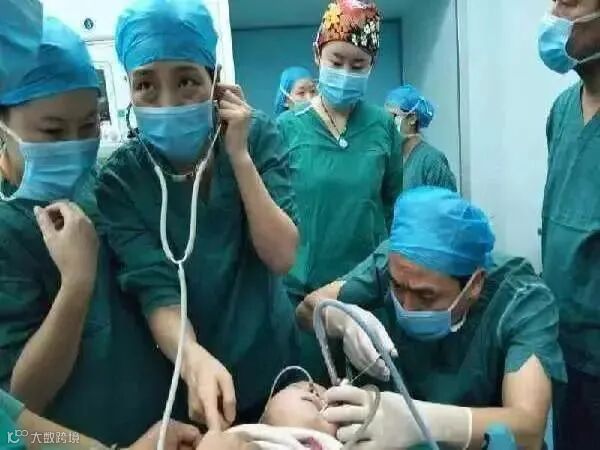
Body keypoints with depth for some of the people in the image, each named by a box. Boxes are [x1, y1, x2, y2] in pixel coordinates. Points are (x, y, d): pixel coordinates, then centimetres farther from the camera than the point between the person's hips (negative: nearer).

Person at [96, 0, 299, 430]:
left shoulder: (257, 135, -12)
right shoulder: (121, 179, -15)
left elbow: (282, 257, -17)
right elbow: (156, 290, -22)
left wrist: (238, 154, -25)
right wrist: (194, 357, -42)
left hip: (272, 364, 2)